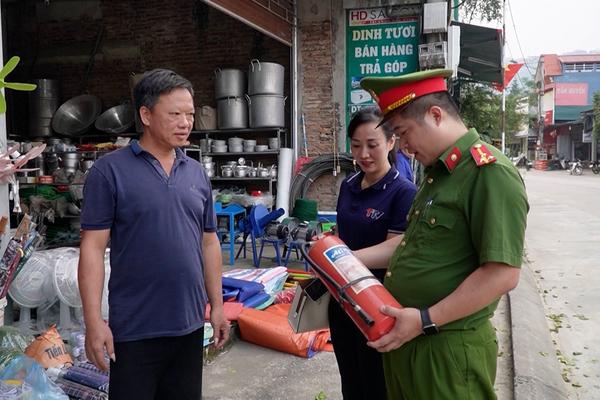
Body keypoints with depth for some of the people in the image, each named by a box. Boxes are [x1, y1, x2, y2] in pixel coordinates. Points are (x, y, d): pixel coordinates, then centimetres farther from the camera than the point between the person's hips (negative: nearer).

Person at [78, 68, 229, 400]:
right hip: (135, 329, -5)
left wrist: (217, 306, 10)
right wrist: (94, 321, -14)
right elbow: (93, 247, -9)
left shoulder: (197, 173, 7)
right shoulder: (110, 170, -8)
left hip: (190, 324, 5)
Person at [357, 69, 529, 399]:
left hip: (448, 350, -9)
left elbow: (502, 274, -24)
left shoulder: (490, 173, -19)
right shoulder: (437, 173, 13)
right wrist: (349, 259, 12)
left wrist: (426, 320, -22)